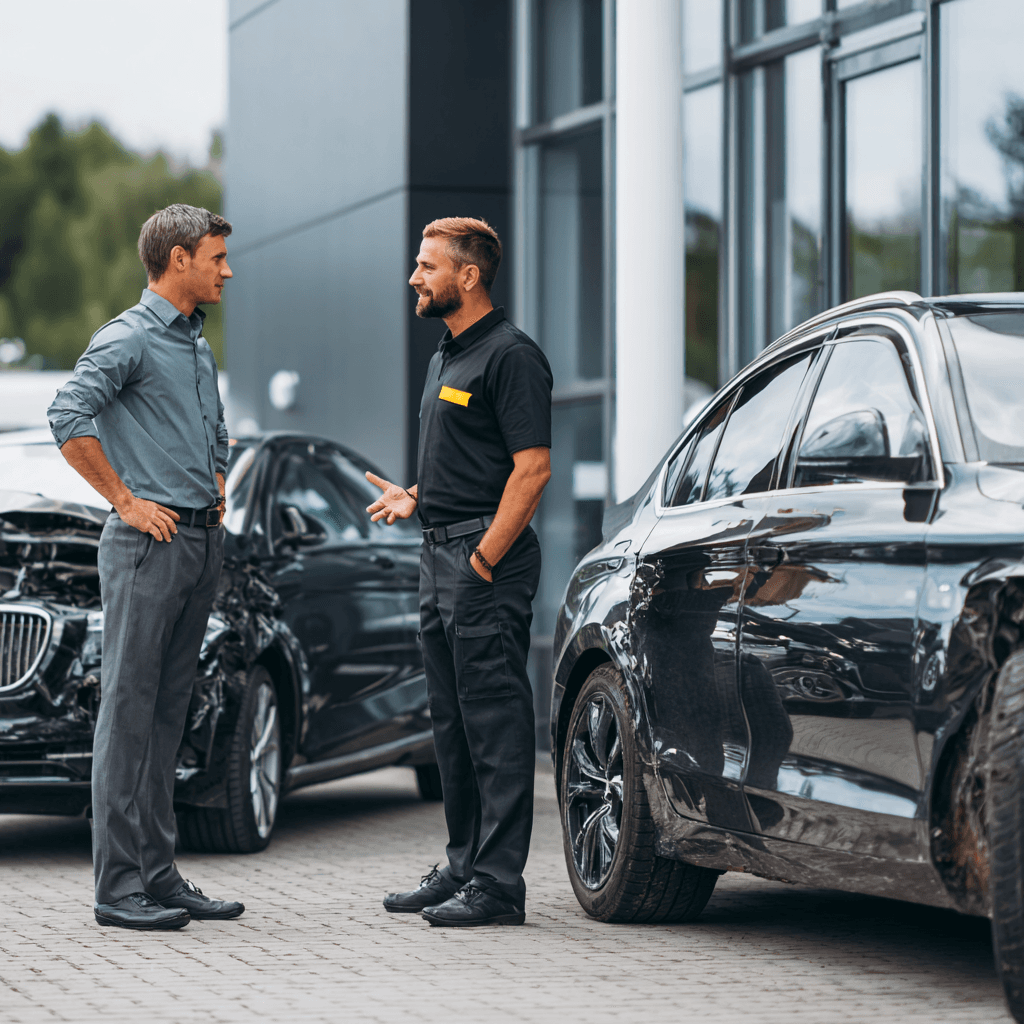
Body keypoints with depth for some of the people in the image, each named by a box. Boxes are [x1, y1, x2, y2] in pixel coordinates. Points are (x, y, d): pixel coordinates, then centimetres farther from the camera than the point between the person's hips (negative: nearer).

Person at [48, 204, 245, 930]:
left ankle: (159, 875, 12)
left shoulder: (199, 348, 19)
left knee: (169, 712, 9)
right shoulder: (128, 339, -8)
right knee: (130, 707, -8)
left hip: (202, 542, 9)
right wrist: (127, 501, -17)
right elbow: (69, 418, -20)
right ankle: (120, 885, -8)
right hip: (150, 542, -9)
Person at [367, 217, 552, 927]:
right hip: (442, 551, 10)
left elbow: (532, 468, -18)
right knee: (455, 725, 13)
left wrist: (485, 559, -20)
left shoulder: (510, 356, -12)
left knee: (496, 722, -8)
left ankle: (498, 885, -7)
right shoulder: (447, 355, 19)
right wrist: (415, 498, 13)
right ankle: (465, 867, 21)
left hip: (486, 559, -10)